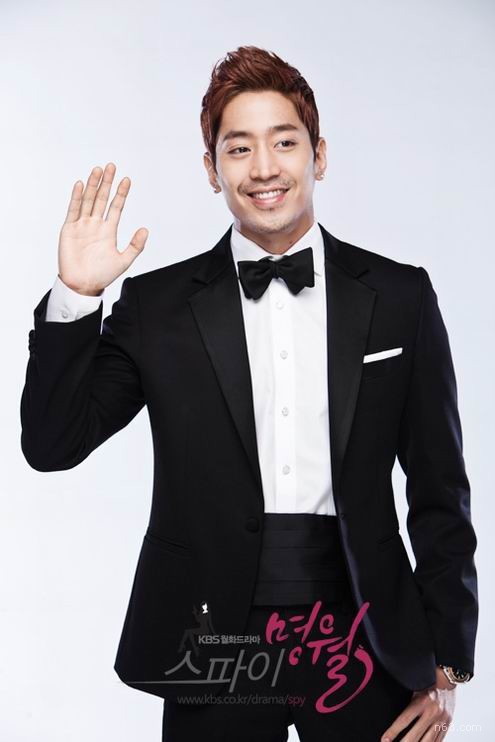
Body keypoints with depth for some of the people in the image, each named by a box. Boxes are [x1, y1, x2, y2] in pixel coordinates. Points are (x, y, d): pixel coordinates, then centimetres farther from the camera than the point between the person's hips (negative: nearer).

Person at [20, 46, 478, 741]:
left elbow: (439, 492, 4)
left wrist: (446, 664, 4)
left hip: (363, 641, 1)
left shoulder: (401, 296, 2)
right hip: (214, 644, 0)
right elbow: (52, 444, 0)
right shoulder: (157, 304, 2)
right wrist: (75, 294, -11)